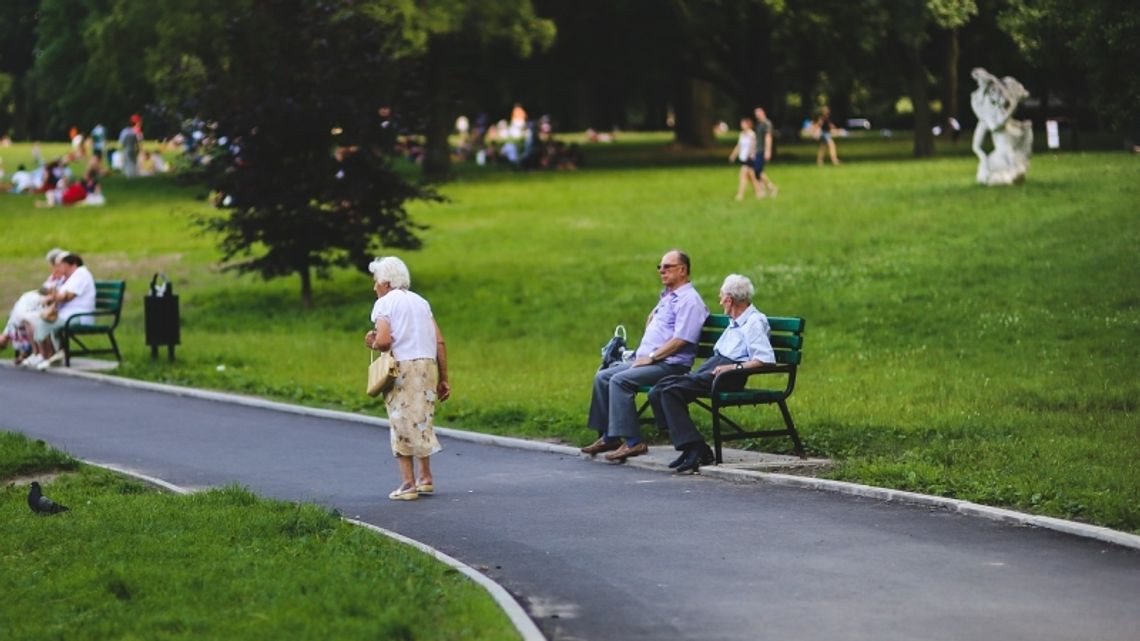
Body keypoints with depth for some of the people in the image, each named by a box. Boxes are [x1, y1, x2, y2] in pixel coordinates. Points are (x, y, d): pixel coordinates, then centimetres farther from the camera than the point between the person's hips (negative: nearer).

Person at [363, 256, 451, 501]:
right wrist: (443, 379, 13)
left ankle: (408, 483, -2)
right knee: (422, 422, 18)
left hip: (403, 367, -6)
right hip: (429, 364, 6)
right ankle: (426, 477, 20)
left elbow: (383, 340, -17)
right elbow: (439, 342, 10)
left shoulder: (384, 303, -1)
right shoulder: (421, 301, 17)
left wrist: (373, 344, 6)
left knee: (402, 424, 1)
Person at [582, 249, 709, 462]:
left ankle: (632, 442, -28)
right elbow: (651, 318, 38)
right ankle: (608, 436, 2)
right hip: (648, 360, 10)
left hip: (670, 365, -10)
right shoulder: (667, 296, 21)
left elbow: (681, 340, -20)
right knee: (602, 377, 2)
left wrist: (651, 357, -17)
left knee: (620, 380, -27)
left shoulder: (689, 300, -11)